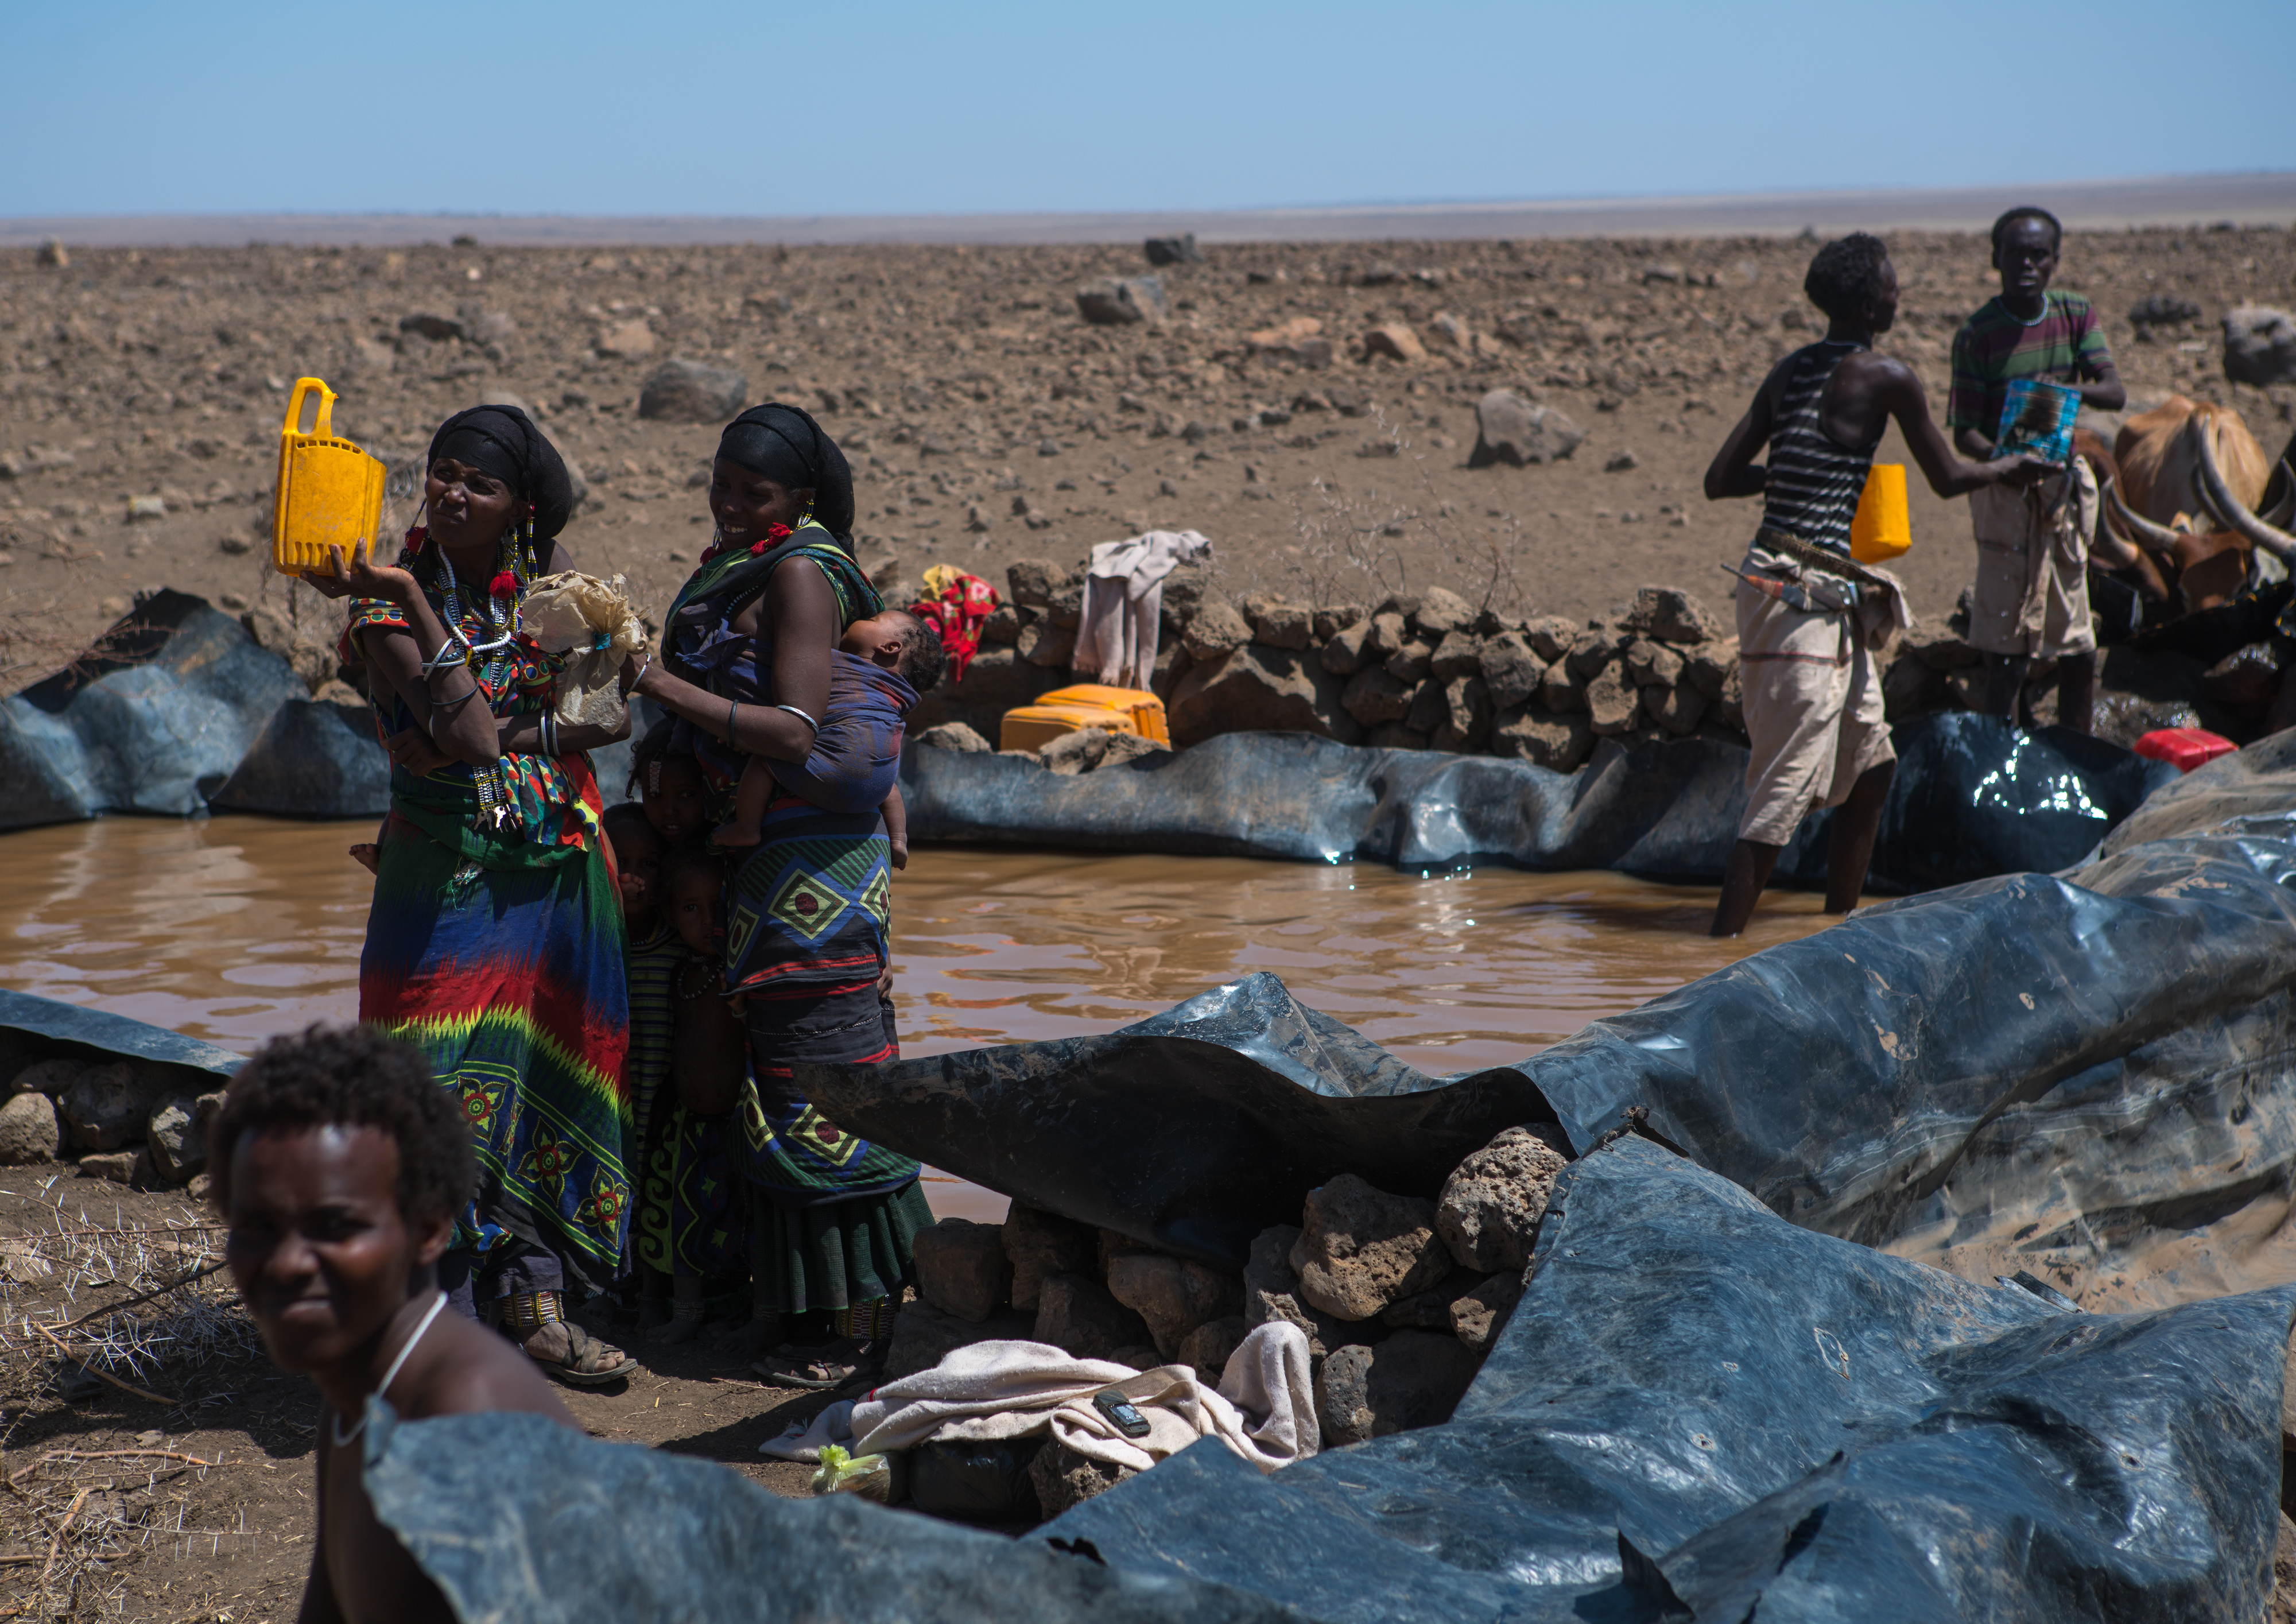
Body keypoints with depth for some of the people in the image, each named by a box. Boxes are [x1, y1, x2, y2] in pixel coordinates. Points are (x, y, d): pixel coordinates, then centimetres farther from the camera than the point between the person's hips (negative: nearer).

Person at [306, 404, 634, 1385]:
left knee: (549, 1077, 8)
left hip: (560, 864, 4)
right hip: (452, 875, -4)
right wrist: (410, 601, -29)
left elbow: (615, 712, -2)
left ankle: (534, 1300, 20)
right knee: (450, 1084, -9)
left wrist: (507, 736, -15)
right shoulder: (389, 607, -9)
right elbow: (465, 736, -24)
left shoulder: (549, 574, 4)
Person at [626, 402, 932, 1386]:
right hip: (759, 853, 10)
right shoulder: (733, 564, 14)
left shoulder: (801, 572, -15)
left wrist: (664, 685, -23)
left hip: (812, 853, -10)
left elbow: (795, 732, -24)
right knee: (775, 1071, 13)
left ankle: (862, 1325, -3)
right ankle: (793, 1301, 22)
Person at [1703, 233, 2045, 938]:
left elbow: (1720, 480, 10)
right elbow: (1947, 478, 1)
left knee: (1871, 765, 20)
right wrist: (2012, 467, 20)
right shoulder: (1886, 377, -9)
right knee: (1787, 786, -8)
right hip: (1809, 596, -9)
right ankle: (1722, 943, -10)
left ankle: (1839, 921, 27)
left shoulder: (1788, 372, 11)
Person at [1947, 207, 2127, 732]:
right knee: (2007, 647, -7)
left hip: (2066, 483, 4)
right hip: (2005, 491, -4)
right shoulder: (1977, 334, -9)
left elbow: (2115, 393, -7)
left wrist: (2069, 390, -28)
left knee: (2079, 647, 8)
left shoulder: (2076, 316, 3)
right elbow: (1964, 432, -11)